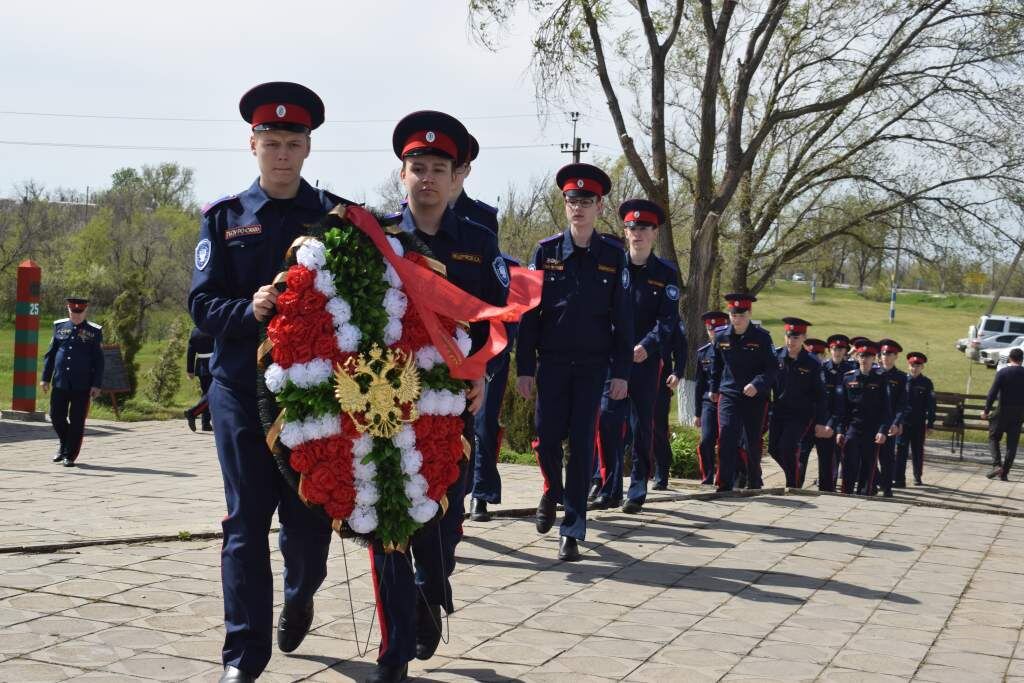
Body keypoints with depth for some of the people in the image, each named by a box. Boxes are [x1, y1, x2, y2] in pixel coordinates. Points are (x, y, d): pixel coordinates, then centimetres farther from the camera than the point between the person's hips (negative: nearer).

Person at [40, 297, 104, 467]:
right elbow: (50, 354, 11)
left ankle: (70, 456, 10)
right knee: (56, 416, 5)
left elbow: (99, 361, 0)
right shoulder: (59, 326, 7)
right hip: (60, 383, 2)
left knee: (77, 421, 0)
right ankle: (64, 444, 30)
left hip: (82, 385, -2)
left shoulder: (94, 331, 0)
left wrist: (96, 385, -6)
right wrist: (46, 378, 7)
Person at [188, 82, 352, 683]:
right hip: (242, 386, 0)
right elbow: (203, 304, 0)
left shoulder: (337, 216, 4)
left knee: (309, 509, 7)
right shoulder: (224, 217, 5)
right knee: (247, 518, 0)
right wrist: (250, 309, -20)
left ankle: (300, 595, 40)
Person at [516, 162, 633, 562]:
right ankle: (552, 491, 34)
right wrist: (524, 367, -2)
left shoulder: (613, 256, 1)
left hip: (592, 365, 0)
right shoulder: (546, 251, 1)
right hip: (552, 362, 1)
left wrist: (621, 372, -3)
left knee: (582, 443, -2)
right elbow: (529, 311, 1)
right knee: (547, 438, 1)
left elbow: (622, 317, 2)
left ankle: (572, 530, 3)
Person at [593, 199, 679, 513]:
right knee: (608, 420, -6)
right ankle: (610, 489, 2)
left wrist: (647, 346, -21)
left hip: (647, 359, -1)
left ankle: (637, 491, 14)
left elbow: (668, 320, -6)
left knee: (643, 425, 5)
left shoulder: (665, 274, 2)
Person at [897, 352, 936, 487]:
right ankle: (899, 479, -9)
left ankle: (918, 477, 28)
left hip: (919, 423, 0)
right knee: (900, 451, -7)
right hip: (903, 421, 0)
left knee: (918, 451, 12)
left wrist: (930, 424, -3)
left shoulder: (926, 383, 0)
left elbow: (931, 404, 0)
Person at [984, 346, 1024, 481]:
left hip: (1003, 411, -3)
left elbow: (993, 393, -12)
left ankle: (997, 465, -9)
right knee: (1012, 443, 8)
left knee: (993, 438, 9)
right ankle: (1004, 472, 8)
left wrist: (986, 410, -5)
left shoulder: (1002, 373, -8)